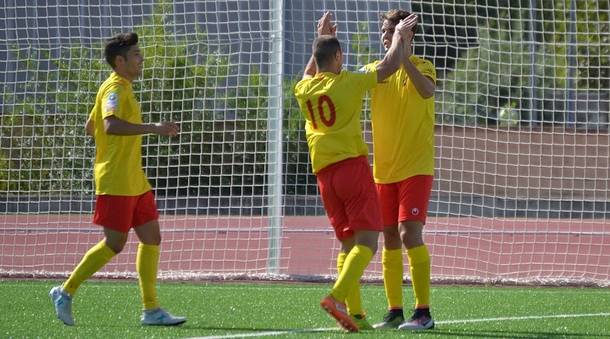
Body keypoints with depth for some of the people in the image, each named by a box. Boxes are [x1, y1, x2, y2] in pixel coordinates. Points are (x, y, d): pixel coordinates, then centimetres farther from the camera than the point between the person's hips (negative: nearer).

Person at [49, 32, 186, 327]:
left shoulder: (123, 88, 17)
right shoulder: (114, 88, -13)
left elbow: (90, 127, 26)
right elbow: (110, 124, -31)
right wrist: (153, 129, -34)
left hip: (134, 181, 10)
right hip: (115, 183, -10)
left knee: (151, 238, 6)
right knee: (115, 243, -6)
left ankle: (151, 310, 7)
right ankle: (65, 292, 5)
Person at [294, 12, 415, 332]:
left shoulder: (303, 89, 9)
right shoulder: (347, 82, -5)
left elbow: (310, 73, 35)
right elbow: (388, 65, 2)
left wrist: (322, 39, 42)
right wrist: (398, 38, 18)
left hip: (324, 174, 6)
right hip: (353, 165, -6)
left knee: (348, 242, 11)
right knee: (367, 240, -9)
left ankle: (355, 314, 2)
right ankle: (337, 295, -30)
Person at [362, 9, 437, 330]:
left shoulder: (422, 67, -5)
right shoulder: (374, 70, 10)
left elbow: (427, 90, -26)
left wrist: (403, 57, -33)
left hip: (415, 168, -5)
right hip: (384, 169, 5)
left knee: (410, 233, -15)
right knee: (390, 238, 6)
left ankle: (423, 312, -13)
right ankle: (394, 312, 10)